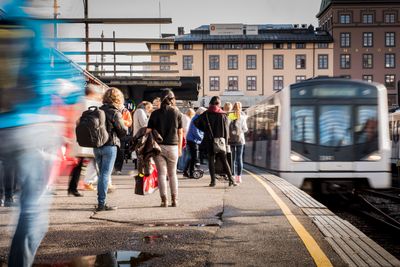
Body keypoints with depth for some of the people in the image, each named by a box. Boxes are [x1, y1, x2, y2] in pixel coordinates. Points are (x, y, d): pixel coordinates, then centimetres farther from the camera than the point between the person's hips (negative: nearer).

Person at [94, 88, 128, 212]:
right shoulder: (115, 113, -10)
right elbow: (123, 131, -9)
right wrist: (126, 127, 14)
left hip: (96, 146, 6)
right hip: (109, 146, -6)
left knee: (101, 173, 16)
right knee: (105, 174, -3)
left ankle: (101, 201, 20)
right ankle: (101, 203, -3)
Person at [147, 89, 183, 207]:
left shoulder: (155, 113, -2)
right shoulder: (177, 113, 0)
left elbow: (148, 131, -3)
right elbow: (180, 132, 3)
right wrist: (180, 148, 12)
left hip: (158, 146, -1)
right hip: (173, 146, 1)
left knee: (162, 174, 4)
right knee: (173, 173, 13)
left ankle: (164, 200, 1)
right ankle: (174, 199, 11)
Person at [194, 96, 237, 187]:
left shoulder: (206, 114, -2)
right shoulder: (223, 115, -2)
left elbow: (196, 122, -6)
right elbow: (226, 129, -3)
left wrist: (205, 130, 4)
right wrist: (225, 141, 1)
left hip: (209, 140, 0)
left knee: (211, 159, 6)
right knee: (223, 160, 6)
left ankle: (213, 180, 3)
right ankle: (231, 179, -2)